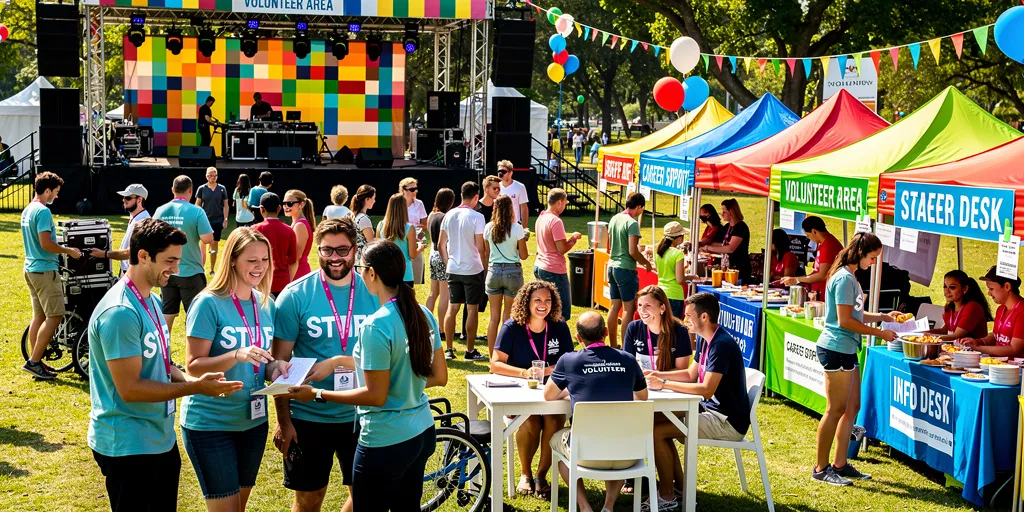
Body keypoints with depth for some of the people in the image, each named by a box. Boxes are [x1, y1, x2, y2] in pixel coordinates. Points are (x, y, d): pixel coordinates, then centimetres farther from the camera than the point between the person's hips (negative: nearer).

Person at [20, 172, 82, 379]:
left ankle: (36, 363, 15)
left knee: (39, 316, 12)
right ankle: (33, 362, -7)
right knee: (54, 316, -7)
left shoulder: (27, 210, 14)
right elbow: (46, 244, -23)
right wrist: (69, 250, -10)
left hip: (31, 268, 10)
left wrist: (62, 249, 23)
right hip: (44, 269, -10)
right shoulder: (43, 211, -17)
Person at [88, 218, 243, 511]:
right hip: (128, 446, -9)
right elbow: (129, 388, -24)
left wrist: (193, 381, -4)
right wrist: (194, 388, -22)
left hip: (161, 439, 9)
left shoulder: (151, 300, 9)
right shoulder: (120, 313, -23)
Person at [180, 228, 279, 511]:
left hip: (253, 421, 6)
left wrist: (276, 370, -9)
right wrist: (236, 355, -32)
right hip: (209, 423, -6)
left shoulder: (266, 304, 4)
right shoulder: (209, 303, -15)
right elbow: (193, 365, -17)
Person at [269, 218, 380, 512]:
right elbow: (279, 363, -5)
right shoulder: (295, 295, -8)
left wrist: (336, 361, -14)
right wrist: (283, 421, -8)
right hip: (308, 417, -1)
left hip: (359, 416, 2)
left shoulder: (375, 293, -3)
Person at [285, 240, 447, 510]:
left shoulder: (376, 326, -21)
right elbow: (439, 377, 8)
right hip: (422, 433, 8)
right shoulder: (424, 315, 1)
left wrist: (317, 394, -12)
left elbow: (376, 396, -19)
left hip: (385, 442, -8)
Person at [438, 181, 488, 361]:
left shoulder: (449, 215, 4)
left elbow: (441, 245, 8)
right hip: (472, 270, -5)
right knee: (472, 309, 4)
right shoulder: (476, 217, -12)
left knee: (452, 308, 10)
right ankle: (470, 351, 9)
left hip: (453, 270, 5)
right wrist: (485, 267, -1)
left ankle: (449, 350, 13)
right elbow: (481, 247, -14)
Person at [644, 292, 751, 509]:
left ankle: (667, 495, -1)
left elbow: (706, 390, -29)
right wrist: (658, 374, 3)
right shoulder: (704, 340, 7)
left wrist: (664, 384, -24)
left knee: (656, 431, -16)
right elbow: (691, 375, 18)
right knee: (655, 421, 8)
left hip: (728, 422, -10)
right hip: (712, 410, 10)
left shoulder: (721, 345, -23)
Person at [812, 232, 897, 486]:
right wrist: (879, 333, -15)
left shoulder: (850, 277, 15)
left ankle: (840, 464, 21)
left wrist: (883, 316, 11)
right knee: (836, 409, -4)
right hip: (836, 349, -10)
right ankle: (821, 469, 3)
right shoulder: (844, 279, -17)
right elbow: (845, 321, -20)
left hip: (846, 350, 10)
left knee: (852, 407, 14)